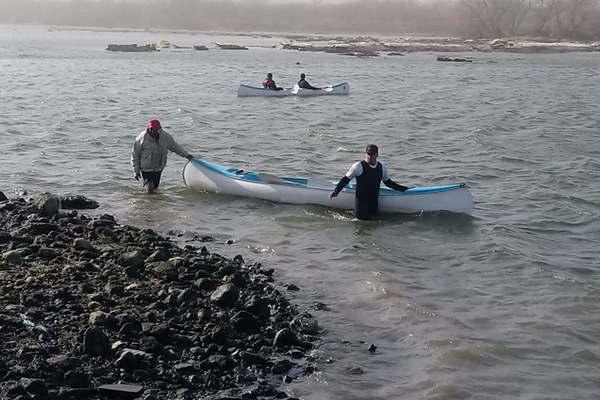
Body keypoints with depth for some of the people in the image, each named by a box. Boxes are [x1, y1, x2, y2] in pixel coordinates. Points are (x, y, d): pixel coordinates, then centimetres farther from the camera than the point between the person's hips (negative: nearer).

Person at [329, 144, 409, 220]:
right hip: (361, 200, -5)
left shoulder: (382, 168, 5)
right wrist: (336, 191, -11)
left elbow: (388, 182, 20)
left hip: (374, 201, 5)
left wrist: (403, 189, 19)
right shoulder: (358, 166, -9)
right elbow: (345, 179, -3)